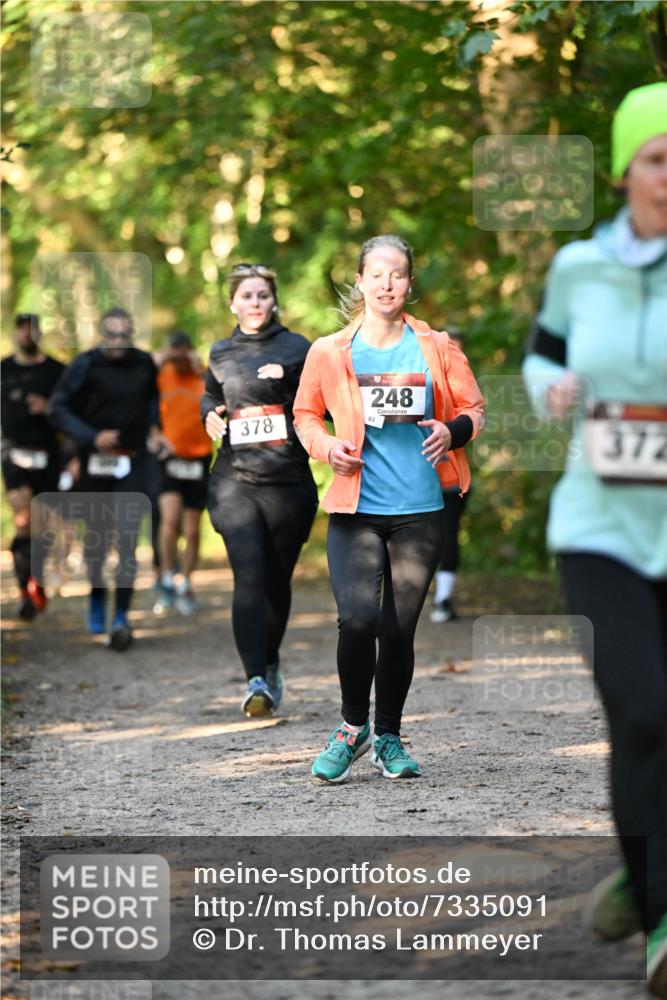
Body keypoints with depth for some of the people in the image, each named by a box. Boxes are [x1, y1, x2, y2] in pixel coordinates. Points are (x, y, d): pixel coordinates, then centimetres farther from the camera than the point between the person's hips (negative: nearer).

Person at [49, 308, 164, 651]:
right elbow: (59, 409, -10)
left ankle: (121, 618, -9)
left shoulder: (144, 364, 2)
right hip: (95, 463, 0)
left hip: (133, 463, 1)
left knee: (127, 539, -10)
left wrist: (153, 428, 8)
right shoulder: (86, 365, -8)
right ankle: (97, 595, 38)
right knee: (96, 537, 11)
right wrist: (92, 436, -21)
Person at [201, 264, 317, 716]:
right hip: (235, 480, 1)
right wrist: (211, 413, 8)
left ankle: (271, 663, 33)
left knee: (277, 580, 9)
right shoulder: (221, 354, 11)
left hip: (289, 480, -1)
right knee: (249, 575, -15)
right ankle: (256, 679, -20)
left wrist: (292, 378, -18)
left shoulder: (297, 348, 2)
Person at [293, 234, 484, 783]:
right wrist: (326, 445, -4)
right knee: (357, 619, -17)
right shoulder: (329, 352, 3)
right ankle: (353, 726, 7)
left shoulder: (437, 348, 4)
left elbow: (475, 409, 12)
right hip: (356, 510, -1)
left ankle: (388, 737, 24)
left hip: (419, 511, 1)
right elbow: (305, 414, 16)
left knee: (400, 628, 5)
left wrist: (453, 431, -9)